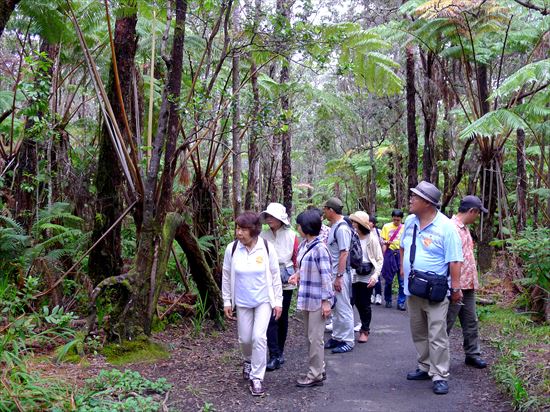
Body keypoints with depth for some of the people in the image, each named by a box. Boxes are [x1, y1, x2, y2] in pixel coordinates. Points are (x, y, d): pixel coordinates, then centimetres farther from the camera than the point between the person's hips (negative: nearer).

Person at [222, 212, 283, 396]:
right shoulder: (232, 248, -11)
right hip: (242, 302, 2)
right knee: (245, 338, 11)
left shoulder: (266, 248, -14)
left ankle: (257, 377, 2)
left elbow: (275, 276, -5)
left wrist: (278, 301, -3)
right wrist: (227, 302, 2)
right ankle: (249, 361, 45)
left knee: (259, 337, -12)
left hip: (264, 300, -2)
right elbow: (226, 276, 0)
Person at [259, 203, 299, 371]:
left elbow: (297, 259, 3)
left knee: (283, 317, 11)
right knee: (271, 318, -7)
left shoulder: (291, 236, -3)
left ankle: (280, 352, 26)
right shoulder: (263, 236, -1)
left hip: (286, 282, 0)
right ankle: (274, 356, -2)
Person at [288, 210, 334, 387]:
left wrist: (326, 301, -18)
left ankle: (315, 375, 9)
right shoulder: (303, 245, 6)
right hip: (306, 298, 9)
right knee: (310, 337, 17)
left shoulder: (319, 248, -19)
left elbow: (326, 276, -18)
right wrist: (297, 275, -1)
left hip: (318, 299, -9)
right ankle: (318, 370, 29)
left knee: (315, 338, -1)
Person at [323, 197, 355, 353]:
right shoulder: (334, 227, 11)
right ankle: (337, 337, 27)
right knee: (335, 308, 17)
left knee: (343, 308, 0)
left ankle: (348, 341, 9)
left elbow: (344, 254, -21)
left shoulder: (342, 228, -18)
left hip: (340, 274, -9)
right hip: (333, 274, 9)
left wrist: (339, 277, -22)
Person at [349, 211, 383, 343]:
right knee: (357, 303, 6)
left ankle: (365, 331, 22)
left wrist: (375, 275, -15)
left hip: (367, 277, -3)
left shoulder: (372, 238, -9)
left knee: (365, 304, 7)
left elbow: (379, 259, -5)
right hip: (354, 276, 3)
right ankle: (364, 327, 24)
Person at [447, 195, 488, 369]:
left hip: (468, 285, 9)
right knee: (446, 323, 1)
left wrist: (472, 282, 19)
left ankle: (472, 354, 25)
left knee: (470, 322, 15)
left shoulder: (464, 228, 13)